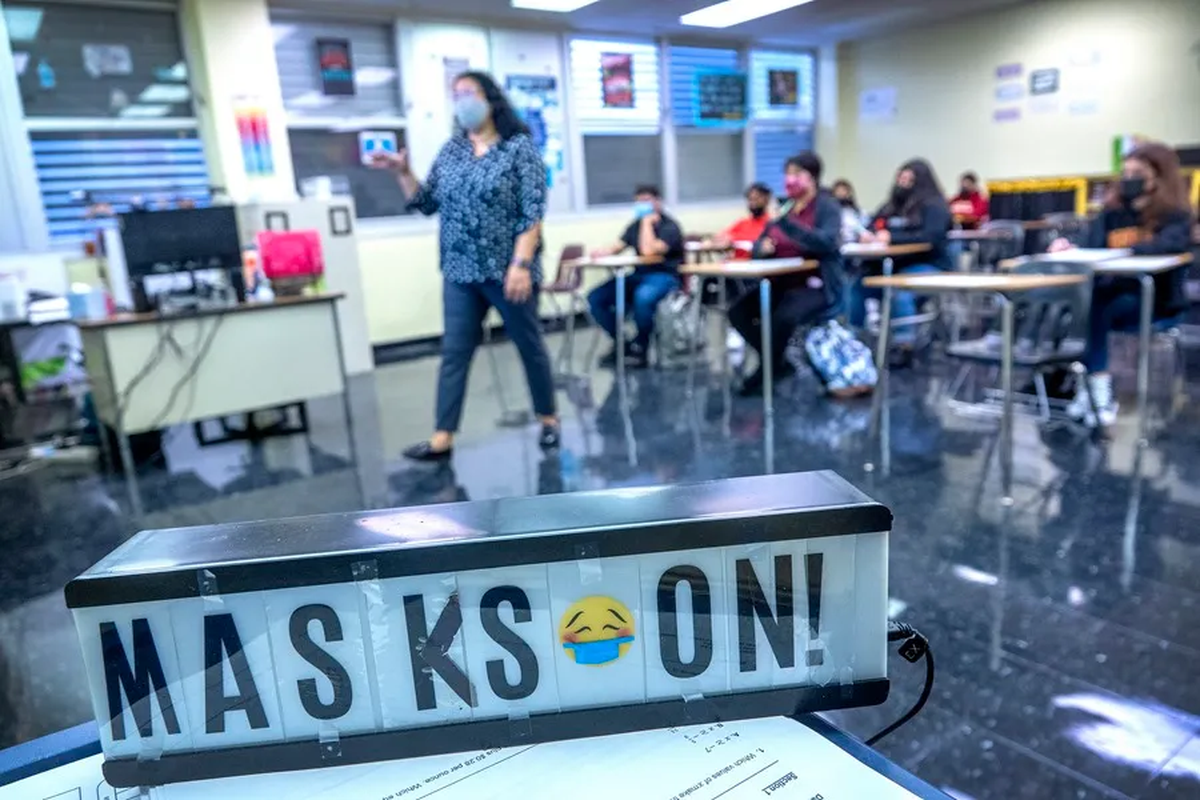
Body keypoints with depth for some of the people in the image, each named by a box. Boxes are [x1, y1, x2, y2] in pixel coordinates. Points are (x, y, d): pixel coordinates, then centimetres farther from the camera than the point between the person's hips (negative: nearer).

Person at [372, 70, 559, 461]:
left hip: (508, 271, -5)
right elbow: (428, 204, 12)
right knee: (453, 353, 3)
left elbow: (533, 213, -11)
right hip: (460, 273, 5)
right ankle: (442, 437, 6)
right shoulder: (450, 151, 12)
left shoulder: (519, 147, -4)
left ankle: (548, 419, 25)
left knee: (529, 346, 8)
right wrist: (403, 173, -3)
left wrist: (521, 264, -20)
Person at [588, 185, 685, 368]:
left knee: (643, 297, -42)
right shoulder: (636, 225, 13)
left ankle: (640, 348, -17)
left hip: (664, 277, -7)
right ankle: (621, 343, 4)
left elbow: (648, 250, -24)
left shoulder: (669, 227, -8)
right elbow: (616, 247, 13)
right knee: (595, 298, -9)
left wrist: (647, 222, -14)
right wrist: (601, 252, -9)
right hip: (639, 275, 7)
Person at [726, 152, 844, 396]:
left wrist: (786, 223, -28)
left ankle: (768, 371, -10)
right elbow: (760, 245, 16)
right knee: (738, 311, -15)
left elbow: (827, 242, -22)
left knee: (784, 316, -34)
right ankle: (777, 361, 1)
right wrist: (763, 246, -10)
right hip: (781, 284, 6)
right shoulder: (784, 206, 14)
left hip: (817, 286, -6)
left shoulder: (828, 206, -4)